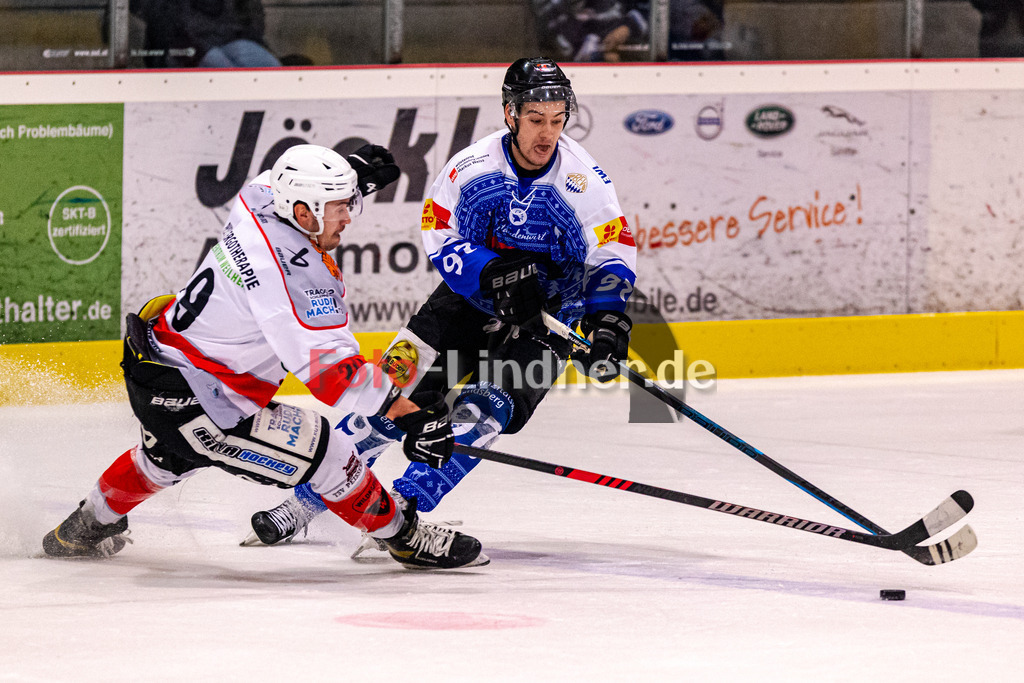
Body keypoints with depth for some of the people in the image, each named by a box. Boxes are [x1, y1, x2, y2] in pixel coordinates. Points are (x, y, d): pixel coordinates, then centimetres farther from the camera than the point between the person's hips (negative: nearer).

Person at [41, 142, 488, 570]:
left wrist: (353, 173, 14)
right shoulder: (296, 273, -29)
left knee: (171, 456, 39)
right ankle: (406, 538, 9)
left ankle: (81, 530, 59)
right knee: (326, 453, -7)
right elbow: (328, 368, -33)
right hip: (190, 399, -10)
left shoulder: (259, 199, -5)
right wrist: (410, 413, -32)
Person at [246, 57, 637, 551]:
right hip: (469, 302, 1)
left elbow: (614, 255, -9)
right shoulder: (472, 164, -15)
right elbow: (440, 235, -10)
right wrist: (494, 273, -26)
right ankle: (306, 502, 4)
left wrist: (607, 321, -24)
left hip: (545, 319, -1)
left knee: (483, 411, -21)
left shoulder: (584, 181, -17)